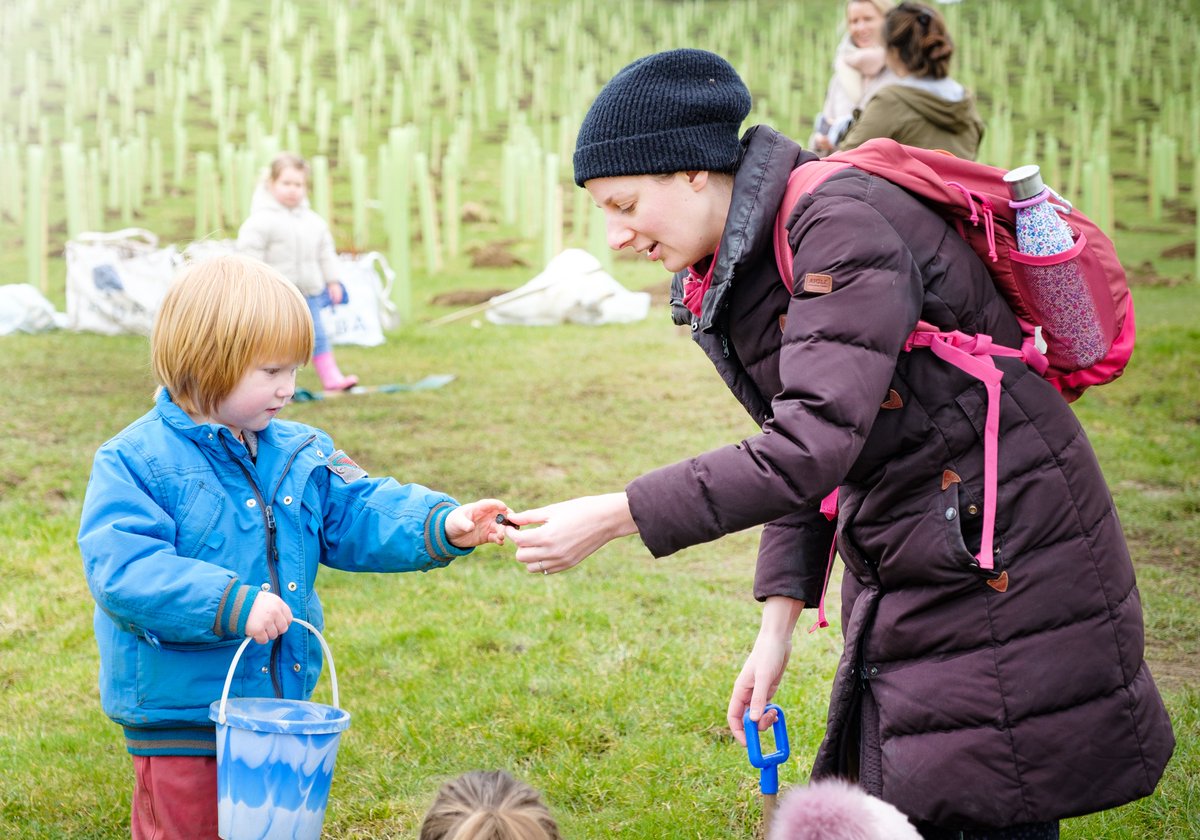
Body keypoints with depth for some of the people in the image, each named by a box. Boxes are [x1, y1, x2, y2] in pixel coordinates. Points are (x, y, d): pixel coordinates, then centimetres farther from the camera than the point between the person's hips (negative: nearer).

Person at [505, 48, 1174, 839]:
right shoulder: (739, 267, 5)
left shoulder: (842, 225, -23)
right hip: (902, 579, 8)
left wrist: (612, 517, -30)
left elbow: (813, 444, -32)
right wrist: (779, 622, 3)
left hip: (1006, 566, -8)